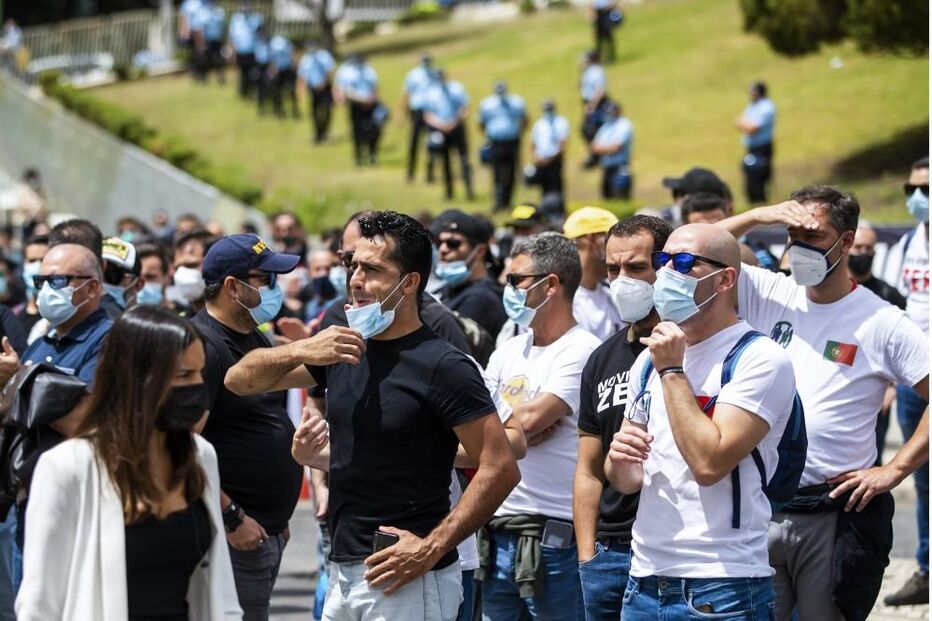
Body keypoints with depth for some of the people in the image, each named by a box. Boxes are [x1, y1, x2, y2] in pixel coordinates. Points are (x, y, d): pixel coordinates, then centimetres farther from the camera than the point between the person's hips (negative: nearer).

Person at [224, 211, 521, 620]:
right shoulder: (342, 348, 10)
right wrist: (302, 351, -9)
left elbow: (500, 468, -16)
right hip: (343, 575, 7)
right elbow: (241, 379, 10)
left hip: (406, 582, -7)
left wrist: (433, 547, -20)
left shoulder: (443, 367, -12)